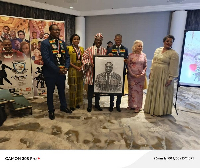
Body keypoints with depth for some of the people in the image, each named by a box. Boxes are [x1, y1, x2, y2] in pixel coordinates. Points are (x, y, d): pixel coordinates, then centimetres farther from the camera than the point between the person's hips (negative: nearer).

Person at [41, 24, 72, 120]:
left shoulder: (62, 43, 10)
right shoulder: (45, 43, -8)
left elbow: (67, 56, 9)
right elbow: (46, 59, -17)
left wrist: (66, 68, -7)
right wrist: (57, 69, -19)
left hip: (62, 72, 5)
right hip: (50, 73, -5)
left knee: (62, 90, 17)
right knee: (50, 91, 10)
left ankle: (63, 107, 36)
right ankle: (51, 110, 27)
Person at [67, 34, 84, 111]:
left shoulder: (82, 49, 12)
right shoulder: (69, 48, -4)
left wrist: (82, 66, -4)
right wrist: (76, 67, -15)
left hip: (80, 69, 5)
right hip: (72, 69, -5)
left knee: (79, 86, 10)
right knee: (72, 87, -1)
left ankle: (78, 102, 23)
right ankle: (72, 104, 11)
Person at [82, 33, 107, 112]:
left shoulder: (104, 50, 6)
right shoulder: (89, 49, 0)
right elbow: (84, 58, -3)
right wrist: (89, 64, -19)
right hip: (91, 71, -2)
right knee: (90, 88, 5)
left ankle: (97, 104, 27)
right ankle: (89, 105, 20)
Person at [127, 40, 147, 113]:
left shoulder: (144, 55, 4)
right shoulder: (131, 55, -2)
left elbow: (145, 66, 7)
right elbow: (128, 66, -2)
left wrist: (143, 73, -9)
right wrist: (133, 74, -10)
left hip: (141, 76, 1)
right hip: (131, 76, -1)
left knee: (139, 90, 5)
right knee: (131, 90, 6)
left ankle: (138, 106, 15)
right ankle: (131, 105, 22)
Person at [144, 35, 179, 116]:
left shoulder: (173, 54, -9)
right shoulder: (158, 50, 9)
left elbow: (173, 67, -12)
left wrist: (170, 78, -16)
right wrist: (151, 72, 10)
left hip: (164, 76, -6)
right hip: (155, 75, 6)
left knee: (162, 93, 4)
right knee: (153, 91, 13)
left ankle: (160, 110, 21)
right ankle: (152, 108, 30)